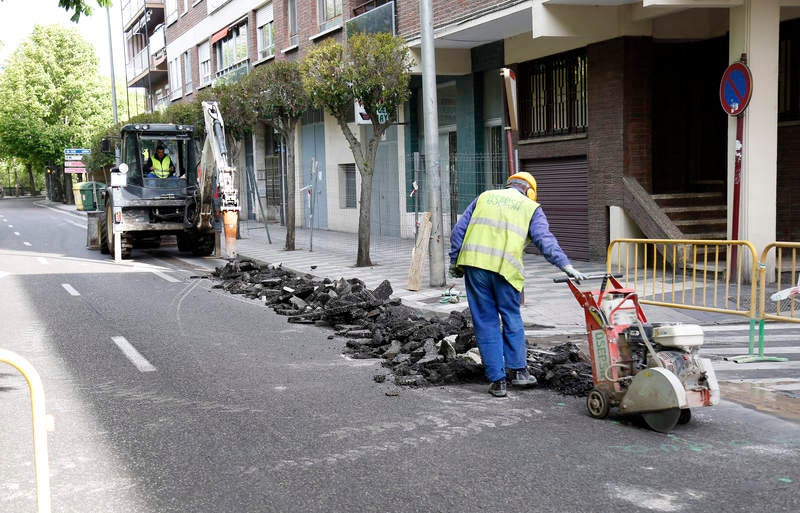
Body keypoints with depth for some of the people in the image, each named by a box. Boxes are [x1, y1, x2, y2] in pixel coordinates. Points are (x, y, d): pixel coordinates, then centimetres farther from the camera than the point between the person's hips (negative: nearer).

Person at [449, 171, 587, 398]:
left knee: (486, 322, 7)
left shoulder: (484, 197, 22)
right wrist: (566, 266, -9)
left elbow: (458, 230, 16)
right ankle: (518, 370, 20)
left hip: (474, 262, 2)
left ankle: (497, 380, 9)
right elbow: (546, 240, -3)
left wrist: (455, 261, 22)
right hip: (506, 268, -2)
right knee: (511, 318, 18)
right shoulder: (531, 208, 14)